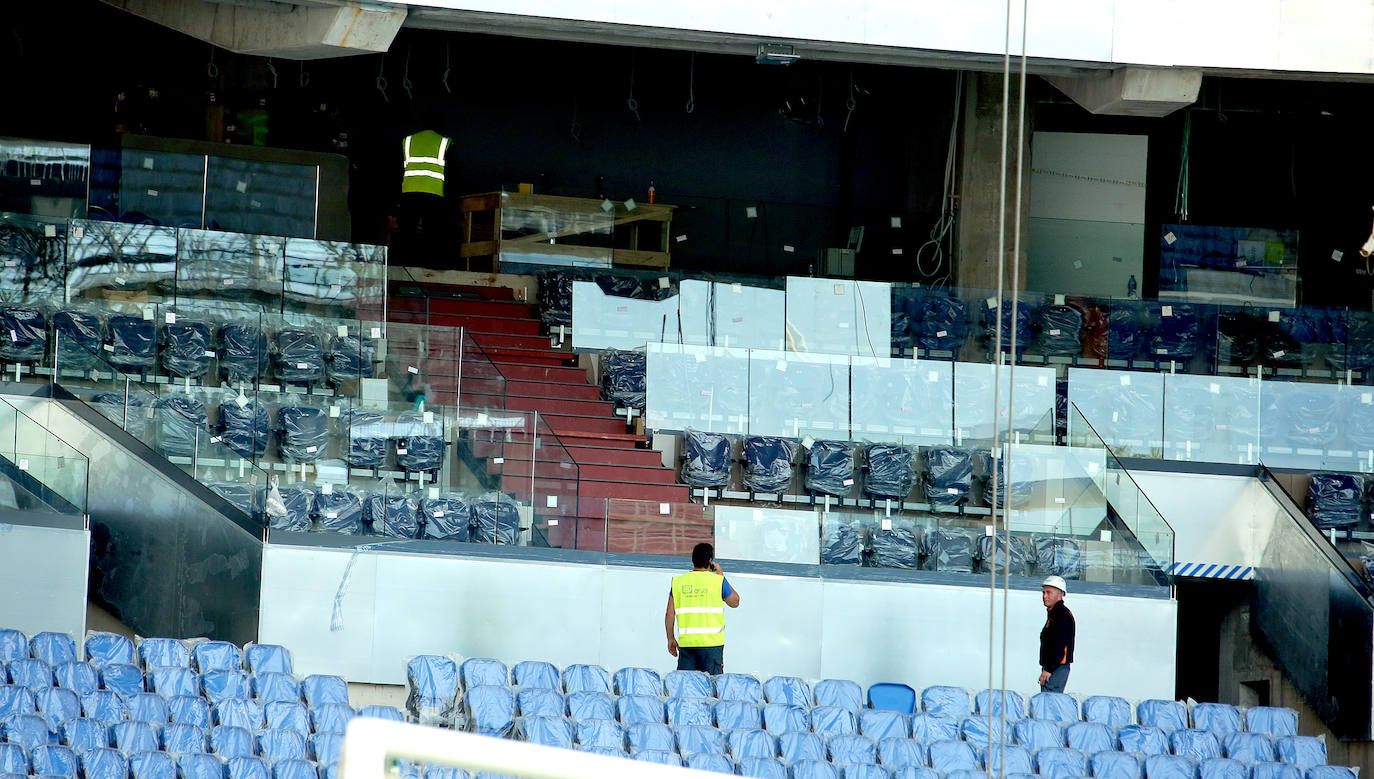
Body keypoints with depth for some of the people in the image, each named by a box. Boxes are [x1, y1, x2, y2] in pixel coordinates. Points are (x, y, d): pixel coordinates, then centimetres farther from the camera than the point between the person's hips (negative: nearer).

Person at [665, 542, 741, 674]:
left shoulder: (678, 581, 6)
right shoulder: (718, 581, -2)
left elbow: (669, 614, 5)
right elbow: (735, 602, 13)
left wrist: (671, 639, 15)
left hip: (686, 642, 3)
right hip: (711, 642, -3)